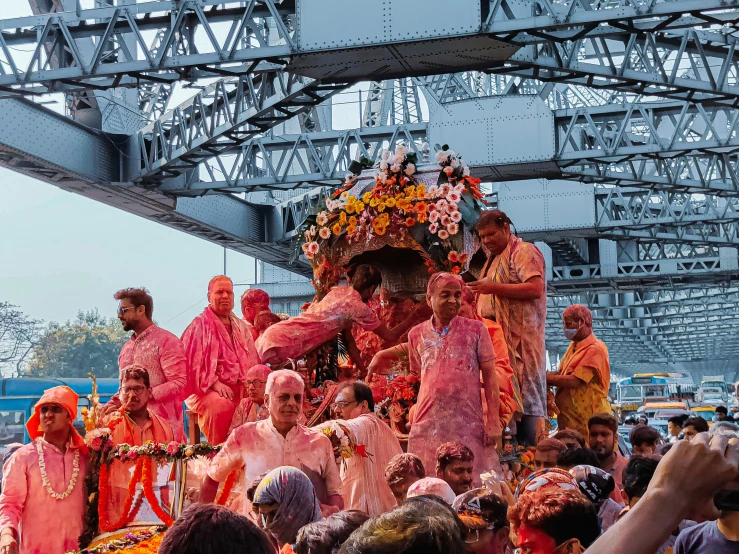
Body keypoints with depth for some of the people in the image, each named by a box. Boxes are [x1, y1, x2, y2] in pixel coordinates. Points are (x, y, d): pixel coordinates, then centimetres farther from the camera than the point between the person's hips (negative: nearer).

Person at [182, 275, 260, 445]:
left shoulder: (240, 327, 18)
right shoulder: (200, 325, -1)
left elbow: (252, 361, 18)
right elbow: (193, 363, -9)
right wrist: (215, 383, -19)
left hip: (241, 388, 5)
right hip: (207, 390, -5)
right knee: (222, 405, -37)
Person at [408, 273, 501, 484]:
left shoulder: (475, 329, 4)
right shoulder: (417, 334, 10)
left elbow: (489, 376, 2)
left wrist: (494, 421, -5)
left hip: (468, 424, -2)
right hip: (428, 425, 2)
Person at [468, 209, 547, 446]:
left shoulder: (523, 252, -4)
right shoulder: (494, 259, 25)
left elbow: (536, 288, -18)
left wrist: (493, 288, -19)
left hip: (520, 338, -9)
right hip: (497, 337, 9)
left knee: (525, 392, -10)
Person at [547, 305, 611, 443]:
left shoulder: (595, 349, -13)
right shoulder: (573, 346, 15)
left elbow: (574, 380, -20)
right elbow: (560, 374, 12)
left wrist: (545, 378, -13)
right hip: (569, 416, 8)